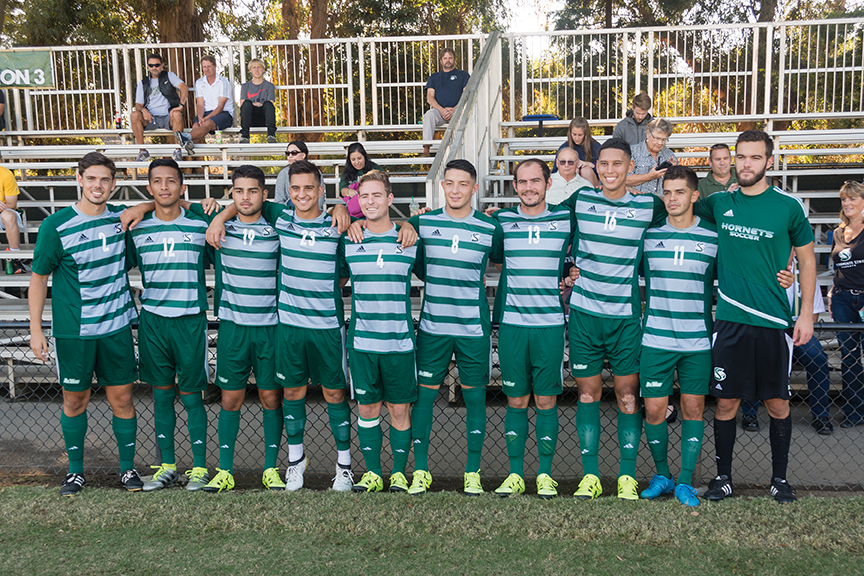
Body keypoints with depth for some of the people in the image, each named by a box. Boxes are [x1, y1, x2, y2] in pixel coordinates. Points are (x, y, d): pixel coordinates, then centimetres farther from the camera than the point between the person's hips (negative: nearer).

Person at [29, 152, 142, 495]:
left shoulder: (122, 218, 3)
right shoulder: (56, 226, -6)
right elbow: (39, 277, 0)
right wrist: (35, 330, -3)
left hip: (117, 327, 2)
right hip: (73, 331, -2)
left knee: (122, 399, 5)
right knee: (75, 400, 9)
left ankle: (128, 467, 20)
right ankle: (75, 470, 25)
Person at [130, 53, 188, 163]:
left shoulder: (169, 76, 12)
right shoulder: (142, 84, 19)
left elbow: (184, 88, -6)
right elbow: (138, 104, 13)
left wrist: (181, 105, -23)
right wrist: (143, 110, -13)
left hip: (168, 118, -3)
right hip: (150, 119, 3)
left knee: (177, 114, -37)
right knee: (134, 115, -28)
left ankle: (178, 151, -29)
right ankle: (143, 152, -21)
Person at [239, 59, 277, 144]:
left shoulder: (269, 86, 15)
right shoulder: (245, 86, 19)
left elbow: (270, 104, 4)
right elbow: (242, 105, 7)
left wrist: (260, 105, -16)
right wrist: (252, 105, -13)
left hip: (264, 118, -1)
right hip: (251, 119, 1)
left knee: (268, 104, -31)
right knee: (247, 103, -30)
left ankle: (271, 134, -44)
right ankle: (244, 135, -41)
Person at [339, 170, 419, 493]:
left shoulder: (410, 239, 1)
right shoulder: (348, 242, 4)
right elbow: (337, 274, 19)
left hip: (400, 341, -1)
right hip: (361, 341, 1)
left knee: (399, 409, 5)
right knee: (367, 407, 8)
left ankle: (399, 473, 19)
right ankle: (372, 473, 21)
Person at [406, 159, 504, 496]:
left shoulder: (491, 228, 0)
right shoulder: (422, 223, 3)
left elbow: (502, 261, 14)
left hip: (474, 327, 0)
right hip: (432, 326, 1)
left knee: (474, 396, 5)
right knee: (424, 394, 3)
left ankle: (472, 473, 18)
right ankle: (421, 471, 16)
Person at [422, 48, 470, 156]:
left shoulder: (463, 75, 18)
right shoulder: (434, 77, 24)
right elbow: (429, 97, 10)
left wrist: (454, 109, -13)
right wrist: (441, 110, -10)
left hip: (456, 110, -1)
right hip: (439, 110, 1)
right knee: (429, 114, -34)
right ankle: (426, 148, -42)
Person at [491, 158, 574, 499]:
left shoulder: (565, 218, 4)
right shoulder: (500, 220, 6)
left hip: (551, 322, 0)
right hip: (511, 322, 1)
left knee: (546, 400, 4)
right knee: (516, 400, 6)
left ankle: (545, 474, 16)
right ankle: (515, 474, 16)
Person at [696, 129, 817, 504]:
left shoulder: (788, 206, 0)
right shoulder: (719, 203, 5)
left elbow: (807, 260, 7)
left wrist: (806, 314, 1)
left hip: (774, 322, -1)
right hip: (729, 319, 1)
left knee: (777, 403, 7)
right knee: (726, 402, 5)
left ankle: (779, 478, 24)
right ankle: (723, 477, 20)